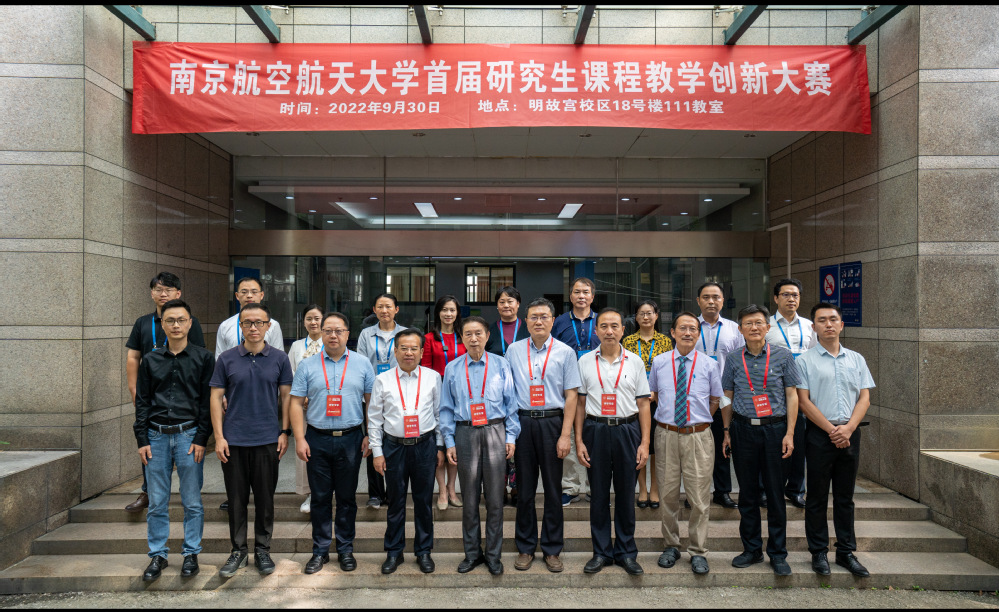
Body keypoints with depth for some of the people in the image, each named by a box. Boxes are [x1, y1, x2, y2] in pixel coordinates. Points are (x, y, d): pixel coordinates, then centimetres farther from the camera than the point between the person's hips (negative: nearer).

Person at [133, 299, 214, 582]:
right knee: (157, 502, 8)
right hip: (156, 436, 2)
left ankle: (191, 553, 17)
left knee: (192, 502, 4)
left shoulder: (204, 358, 1)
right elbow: (142, 401, 10)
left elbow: (208, 400, -1)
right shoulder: (151, 360, 9)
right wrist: (142, 439, 2)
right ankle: (158, 555, 20)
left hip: (188, 435, -2)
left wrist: (201, 438, -8)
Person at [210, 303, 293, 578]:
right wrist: (219, 436, -4)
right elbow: (216, 397, 2)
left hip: (267, 440, 0)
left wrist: (284, 432, 0)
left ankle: (262, 550, 22)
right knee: (236, 498, 9)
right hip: (233, 440, 0)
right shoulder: (226, 359, 1)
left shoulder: (279, 359, 2)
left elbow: (286, 396, 5)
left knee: (265, 498, 7)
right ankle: (238, 551, 23)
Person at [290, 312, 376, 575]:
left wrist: (370, 435, -1)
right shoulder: (307, 365, 4)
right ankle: (320, 550, 20)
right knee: (320, 496, 7)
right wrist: (300, 439, -4)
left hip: (351, 439, 0)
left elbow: (372, 402, 5)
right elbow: (296, 403, 3)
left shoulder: (362, 364, 4)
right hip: (317, 439, 0)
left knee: (347, 496, 8)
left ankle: (346, 549, 21)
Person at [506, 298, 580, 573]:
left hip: (552, 422, -1)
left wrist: (565, 435, -8)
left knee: (553, 488, 6)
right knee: (524, 488, 8)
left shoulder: (565, 352, 1)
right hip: (521, 423, 1)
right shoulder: (514, 350, 6)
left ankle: (552, 550, 19)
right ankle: (525, 548, 22)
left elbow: (571, 395, -1)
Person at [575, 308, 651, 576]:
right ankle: (601, 552, 19)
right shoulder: (585, 361, 4)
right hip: (595, 430, 0)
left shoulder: (635, 362, 4)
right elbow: (579, 403, 5)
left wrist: (645, 443, -2)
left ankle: (626, 552, 20)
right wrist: (579, 440, 0)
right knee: (598, 494, 6)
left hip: (627, 430, 0)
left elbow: (643, 405, 4)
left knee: (626, 493, 7)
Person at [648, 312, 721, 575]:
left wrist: (698, 422, 7)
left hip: (698, 437, -1)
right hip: (667, 434, 1)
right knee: (668, 494, 10)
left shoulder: (709, 365, 2)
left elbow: (715, 400, 12)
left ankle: (698, 552, 17)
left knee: (699, 497, 3)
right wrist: (669, 413, 10)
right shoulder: (659, 362, 4)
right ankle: (671, 546, 26)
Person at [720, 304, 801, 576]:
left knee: (775, 492, 3)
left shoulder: (783, 356, 1)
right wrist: (727, 432, 7)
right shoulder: (733, 359, 5)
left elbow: (791, 395, 2)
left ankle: (778, 553, 16)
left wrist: (789, 433, -4)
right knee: (747, 492, 8)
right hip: (743, 429, 2)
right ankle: (751, 549, 22)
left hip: (774, 428, -1)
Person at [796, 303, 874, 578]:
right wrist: (832, 429, -12)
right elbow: (804, 400, -6)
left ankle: (846, 552, 19)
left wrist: (848, 428, -9)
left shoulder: (856, 359, 11)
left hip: (850, 433, 3)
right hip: (819, 434, -3)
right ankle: (819, 552, 13)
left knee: (845, 496, 10)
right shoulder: (805, 361, 0)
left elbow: (864, 398, 6)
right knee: (817, 497, 3)